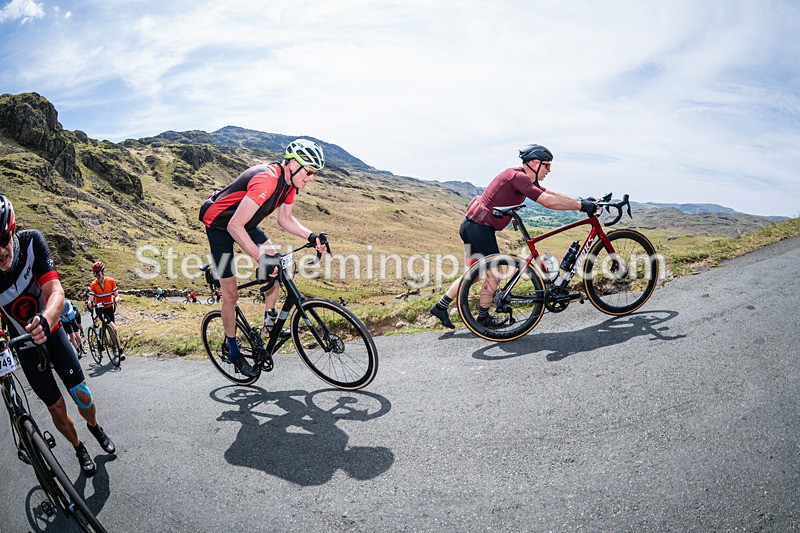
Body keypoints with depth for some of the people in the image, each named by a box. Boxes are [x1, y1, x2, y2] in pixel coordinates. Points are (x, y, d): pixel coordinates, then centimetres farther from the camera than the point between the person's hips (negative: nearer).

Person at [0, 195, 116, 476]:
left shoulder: (31, 241, -27)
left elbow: (55, 291, -34)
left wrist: (45, 320, -54)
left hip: (51, 332, 0)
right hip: (26, 347, 0)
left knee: (81, 394, 0)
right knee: (57, 407, 5)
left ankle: (94, 426, 33)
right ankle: (79, 449, 32)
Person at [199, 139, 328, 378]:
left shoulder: (289, 181, -9)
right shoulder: (267, 180, -37)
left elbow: (285, 219, 4)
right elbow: (234, 226, -37)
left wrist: (311, 237, -10)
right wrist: (261, 258, -39)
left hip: (244, 222, 8)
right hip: (219, 223, -8)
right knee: (231, 293, -2)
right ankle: (233, 350, 15)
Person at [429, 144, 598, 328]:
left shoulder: (525, 180, 14)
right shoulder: (518, 177, -17)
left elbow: (553, 194, 15)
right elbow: (549, 201, -24)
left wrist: (581, 201, 8)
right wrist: (581, 206, -18)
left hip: (474, 225, 10)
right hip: (479, 227, -10)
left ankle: (440, 307, 20)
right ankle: (483, 317, 15)